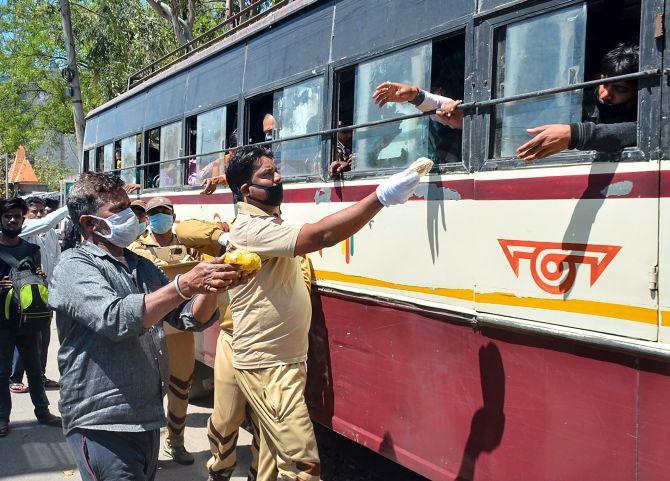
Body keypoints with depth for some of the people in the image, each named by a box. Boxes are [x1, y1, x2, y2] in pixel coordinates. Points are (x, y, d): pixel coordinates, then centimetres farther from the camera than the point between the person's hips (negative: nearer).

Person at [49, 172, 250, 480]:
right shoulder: (74, 266, -8)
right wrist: (184, 285, -29)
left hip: (148, 419, 7)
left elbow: (191, 318, 9)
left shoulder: (143, 267, 14)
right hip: (101, 424, -7)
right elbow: (115, 318, -25)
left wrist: (212, 287, -11)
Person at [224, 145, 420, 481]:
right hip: (266, 366, -10)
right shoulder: (251, 229, -20)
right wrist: (381, 197, -34)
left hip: (283, 361, 10)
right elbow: (321, 235, -31)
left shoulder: (270, 221, 13)